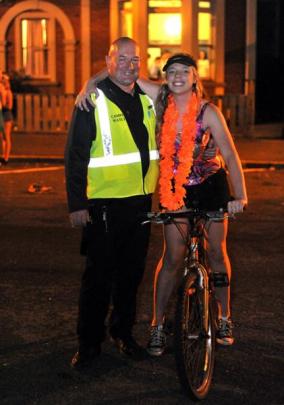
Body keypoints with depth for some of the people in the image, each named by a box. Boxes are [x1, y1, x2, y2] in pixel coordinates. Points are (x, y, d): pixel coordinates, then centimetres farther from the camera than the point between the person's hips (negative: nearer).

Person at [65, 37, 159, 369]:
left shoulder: (147, 98, 10)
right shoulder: (93, 101, -7)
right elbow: (75, 155, -9)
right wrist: (76, 204, -13)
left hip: (141, 200, 6)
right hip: (105, 204, -5)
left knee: (132, 272, 14)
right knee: (99, 274, 1)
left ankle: (123, 333, 29)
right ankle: (89, 342, 13)